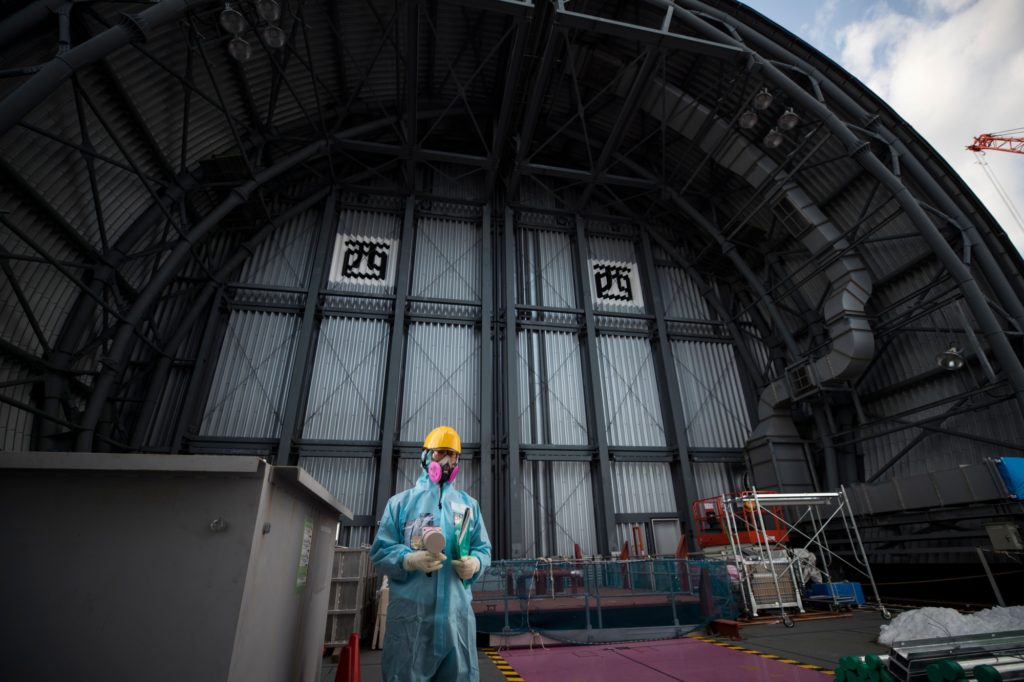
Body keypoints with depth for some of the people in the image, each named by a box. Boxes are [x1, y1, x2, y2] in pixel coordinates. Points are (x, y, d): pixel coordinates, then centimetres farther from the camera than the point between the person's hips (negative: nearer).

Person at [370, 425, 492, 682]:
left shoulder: (469, 504, 16)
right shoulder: (401, 502, 8)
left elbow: (484, 548, 14)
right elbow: (380, 551, 3)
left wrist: (475, 563, -10)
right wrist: (409, 560, -16)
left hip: (457, 610, 3)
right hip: (411, 611, -2)